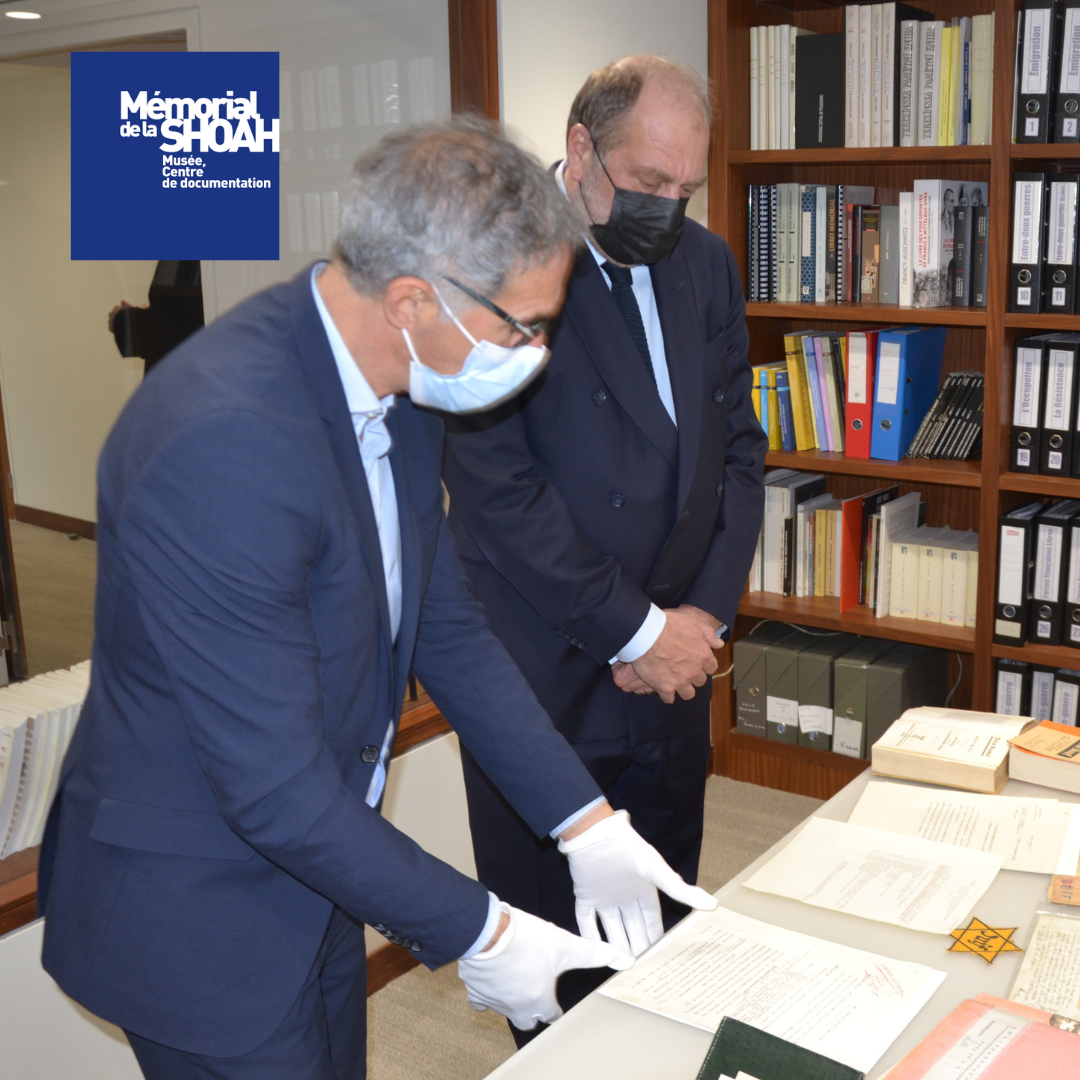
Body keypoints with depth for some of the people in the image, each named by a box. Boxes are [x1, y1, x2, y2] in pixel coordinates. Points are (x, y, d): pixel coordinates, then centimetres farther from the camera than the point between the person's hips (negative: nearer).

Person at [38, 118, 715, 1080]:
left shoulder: (398, 387, -5)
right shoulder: (225, 439, -34)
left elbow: (444, 627, 3)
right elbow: (274, 786, -30)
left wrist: (586, 822, -1)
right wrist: (476, 934, -19)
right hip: (195, 918, -8)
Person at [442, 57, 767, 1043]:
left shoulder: (706, 264, 7)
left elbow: (737, 448, 9)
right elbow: (496, 487, -19)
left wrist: (707, 611, -3)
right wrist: (638, 630, -15)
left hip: (672, 668, 6)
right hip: (545, 680, -5)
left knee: (664, 930, 19)